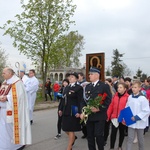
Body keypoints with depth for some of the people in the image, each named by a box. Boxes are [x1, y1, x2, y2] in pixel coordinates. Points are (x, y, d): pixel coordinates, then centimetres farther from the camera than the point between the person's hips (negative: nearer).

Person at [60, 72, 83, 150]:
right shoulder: (67, 88, 13)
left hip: (73, 112, -7)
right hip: (66, 111, 7)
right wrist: (61, 109, 15)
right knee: (65, 128, 15)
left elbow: (80, 101, -15)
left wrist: (79, 112, -20)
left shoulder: (79, 88, -9)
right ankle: (73, 138, 44)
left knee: (71, 130, 3)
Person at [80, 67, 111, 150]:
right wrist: (82, 112, -3)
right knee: (90, 136, 11)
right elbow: (84, 100, 9)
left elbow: (108, 100, -9)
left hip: (99, 116, -5)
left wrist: (99, 109, -18)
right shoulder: (87, 86, 12)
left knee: (98, 135, -4)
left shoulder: (105, 86, -4)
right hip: (89, 115, 5)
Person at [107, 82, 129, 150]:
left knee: (122, 132, 15)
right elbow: (111, 106, 6)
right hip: (114, 117, 3)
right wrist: (108, 115, 5)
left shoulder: (127, 97, -11)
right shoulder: (115, 96, 3)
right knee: (113, 132, 0)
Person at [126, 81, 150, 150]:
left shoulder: (143, 98, -16)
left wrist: (137, 117, -20)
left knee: (140, 139, 16)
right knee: (130, 139, 3)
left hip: (140, 122, -3)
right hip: (131, 122, 3)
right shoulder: (130, 97, 0)